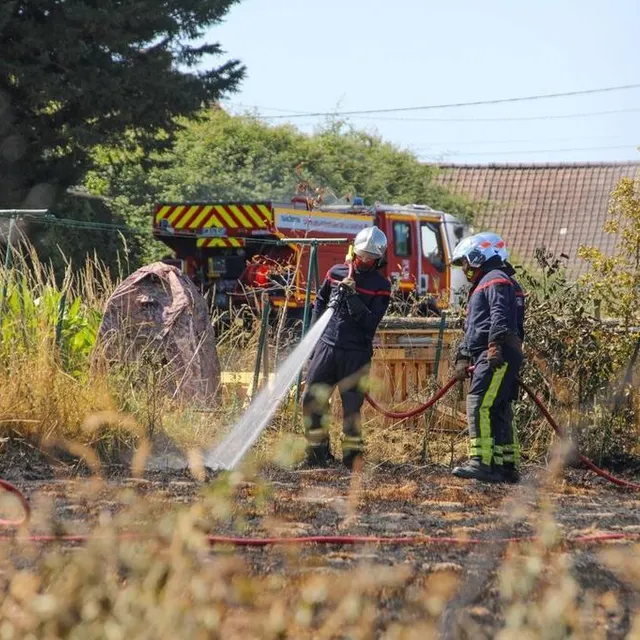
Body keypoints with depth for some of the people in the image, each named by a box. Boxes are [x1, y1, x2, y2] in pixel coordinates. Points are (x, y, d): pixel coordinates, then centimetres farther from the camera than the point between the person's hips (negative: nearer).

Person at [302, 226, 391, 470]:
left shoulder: (380, 287, -2)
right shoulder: (336, 273, 9)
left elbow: (370, 322, -12)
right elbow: (320, 302, 22)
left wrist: (352, 296, -21)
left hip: (355, 352, -3)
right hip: (326, 346, 3)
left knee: (351, 406, -2)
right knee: (312, 400, 0)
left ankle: (352, 454, 8)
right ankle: (318, 451, 11)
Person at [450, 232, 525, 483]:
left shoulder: (496, 280, -4)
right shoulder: (482, 286, 30)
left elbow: (499, 316, -21)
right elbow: (471, 329, 33)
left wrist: (495, 344, -31)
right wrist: (462, 358, 26)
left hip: (498, 356, -11)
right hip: (490, 358, 11)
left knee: (480, 406, -19)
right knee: (499, 411, 11)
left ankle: (482, 462, -26)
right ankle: (507, 466, 13)